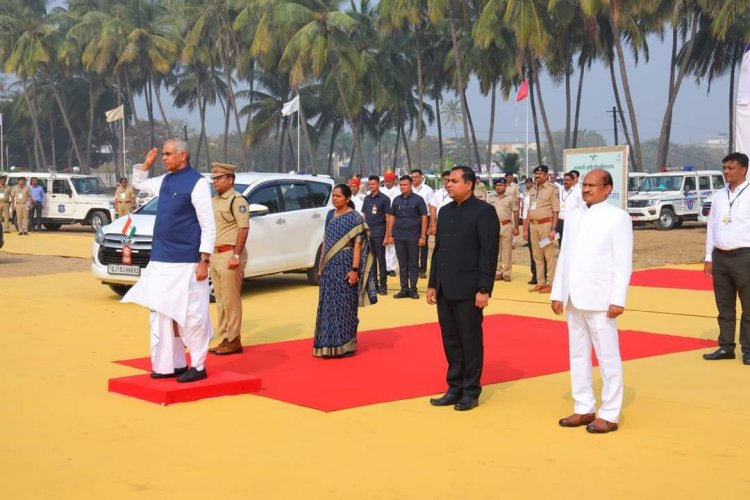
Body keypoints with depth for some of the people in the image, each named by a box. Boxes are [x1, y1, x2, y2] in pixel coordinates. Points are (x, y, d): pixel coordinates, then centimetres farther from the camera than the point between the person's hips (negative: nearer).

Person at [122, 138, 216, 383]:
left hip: (186, 263, -8)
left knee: (191, 316, -3)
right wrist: (146, 164, 13)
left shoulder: (197, 183, -10)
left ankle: (198, 366, 8)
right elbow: (139, 183, 32)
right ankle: (169, 364, 19)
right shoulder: (165, 181, 12)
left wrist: (204, 261, -18)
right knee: (162, 314, 10)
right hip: (161, 261, 8)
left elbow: (208, 226, -13)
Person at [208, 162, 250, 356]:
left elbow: (243, 229, -15)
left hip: (229, 254, -9)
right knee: (220, 301, 12)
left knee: (231, 300, -6)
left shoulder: (237, 200, -9)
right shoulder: (213, 200, 17)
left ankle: (234, 341, -1)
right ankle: (224, 339, 18)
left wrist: (236, 255, -20)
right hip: (214, 254, 9)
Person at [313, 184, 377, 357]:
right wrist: (322, 264, 13)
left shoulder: (354, 217, -8)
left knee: (344, 305, -1)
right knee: (328, 304, 8)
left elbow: (358, 244, -12)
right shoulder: (330, 215, 11)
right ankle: (329, 343, 17)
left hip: (345, 265, -6)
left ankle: (345, 345, 8)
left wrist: (355, 269, -19)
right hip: (329, 266, 6)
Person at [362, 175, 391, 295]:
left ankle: (383, 285, 2)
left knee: (381, 259, -2)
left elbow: (388, 218, -5)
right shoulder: (367, 199, 12)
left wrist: (387, 235, -11)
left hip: (379, 233, -5)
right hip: (368, 232, 5)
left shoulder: (384, 199, -3)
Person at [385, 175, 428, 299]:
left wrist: (423, 236, -8)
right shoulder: (396, 200, 7)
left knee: (413, 263, 3)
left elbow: (424, 218, -3)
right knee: (402, 264, 8)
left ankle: (413, 289, 9)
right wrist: (389, 235, 6)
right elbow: (392, 218, 12)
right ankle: (404, 289, 14)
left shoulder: (418, 199, -3)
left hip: (413, 237, -3)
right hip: (399, 237, 3)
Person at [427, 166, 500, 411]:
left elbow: (489, 253, -12)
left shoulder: (484, 211, -8)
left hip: (468, 289, -7)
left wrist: (484, 289, -16)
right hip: (445, 289, 7)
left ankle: (471, 391, 13)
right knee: (451, 342, 11)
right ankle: (455, 388, 20)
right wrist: (432, 284, 13)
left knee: (470, 341, 3)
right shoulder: (445, 211, 13)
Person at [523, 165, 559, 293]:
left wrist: (553, 229, -15)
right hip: (533, 225, 7)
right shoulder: (532, 190, 14)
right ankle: (540, 283, 17)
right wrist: (526, 229, 15)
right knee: (537, 256, 10)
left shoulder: (552, 189, -6)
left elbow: (555, 211, -9)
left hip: (546, 224, -7)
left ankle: (549, 284, 0)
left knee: (549, 255, -4)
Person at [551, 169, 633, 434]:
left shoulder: (618, 217, -5)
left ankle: (609, 414, 8)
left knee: (608, 357, 1)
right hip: (574, 299, 6)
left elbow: (623, 262, -9)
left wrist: (618, 300, -14)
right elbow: (563, 257, 13)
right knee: (578, 355, 11)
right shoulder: (573, 217, 11)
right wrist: (557, 293, 9)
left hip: (600, 300, -6)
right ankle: (584, 409, 20)